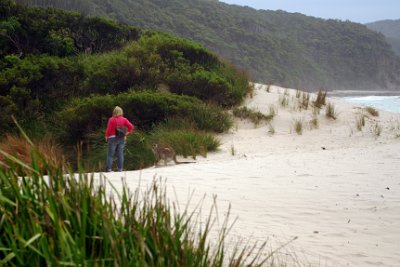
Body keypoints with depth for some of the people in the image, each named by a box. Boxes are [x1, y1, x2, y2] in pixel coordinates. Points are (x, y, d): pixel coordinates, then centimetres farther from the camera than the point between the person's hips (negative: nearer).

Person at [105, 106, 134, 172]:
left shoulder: (111, 119, -9)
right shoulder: (124, 119, 1)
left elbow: (108, 129, -11)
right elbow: (131, 127, -6)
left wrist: (106, 137, 4)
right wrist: (126, 134, 3)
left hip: (112, 138, -3)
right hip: (122, 139, 3)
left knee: (110, 155, 1)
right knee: (120, 154, 7)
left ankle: (109, 169, -2)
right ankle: (120, 169, 6)